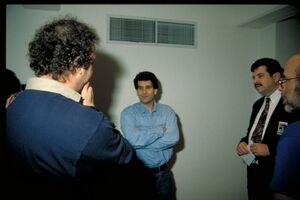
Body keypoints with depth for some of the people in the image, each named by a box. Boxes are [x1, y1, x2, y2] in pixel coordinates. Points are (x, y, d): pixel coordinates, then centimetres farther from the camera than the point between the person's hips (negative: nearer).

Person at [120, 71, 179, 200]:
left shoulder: (167, 111, -2)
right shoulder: (128, 113, -9)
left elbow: (173, 138, -17)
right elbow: (133, 139, -25)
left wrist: (142, 142, -19)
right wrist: (160, 129, -16)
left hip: (163, 173, 2)